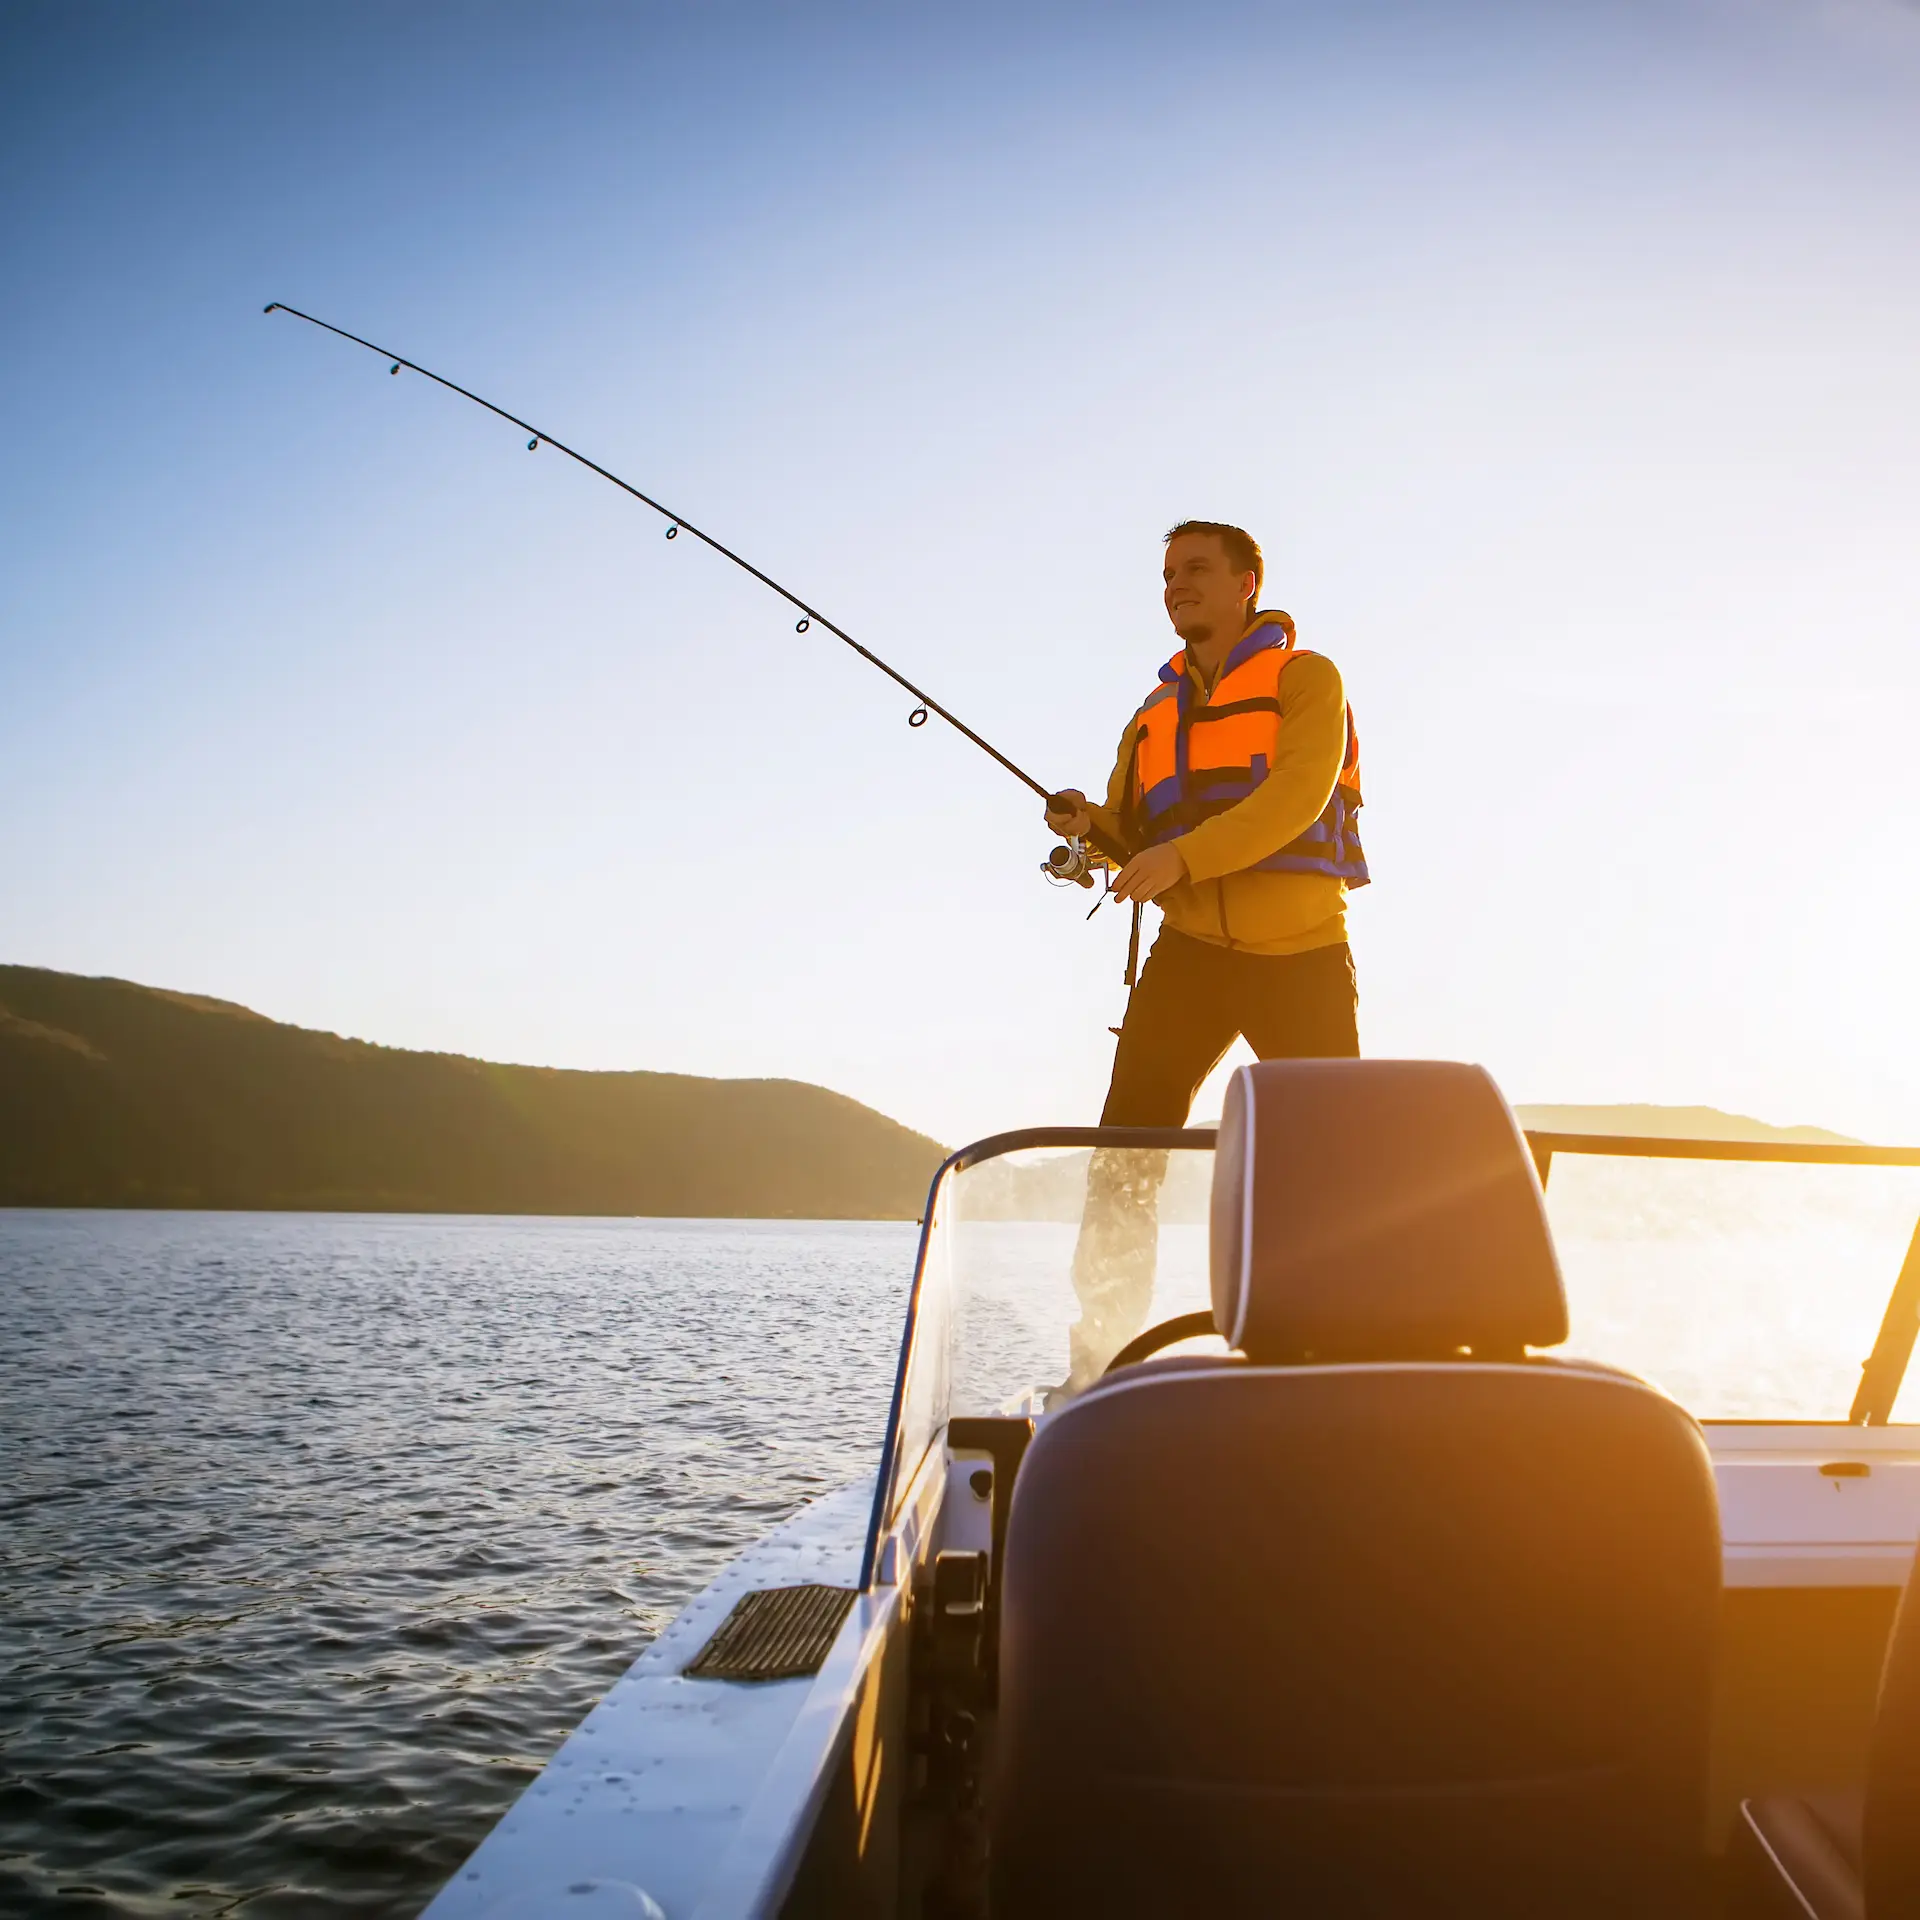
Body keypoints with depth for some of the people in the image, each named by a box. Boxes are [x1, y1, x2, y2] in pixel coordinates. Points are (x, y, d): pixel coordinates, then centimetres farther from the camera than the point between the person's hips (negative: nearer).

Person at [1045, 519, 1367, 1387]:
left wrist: (1183, 856, -26)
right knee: (1124, 1152, -8)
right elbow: (1130, 834, 16)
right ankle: (1100, 1359, -5)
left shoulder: (1306, 679, 2)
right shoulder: (1155, 713, 18)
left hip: (1302, 957, -3)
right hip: (1191, 951, 4)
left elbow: (1298, 795, -15)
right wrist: (1090, 824, -8)